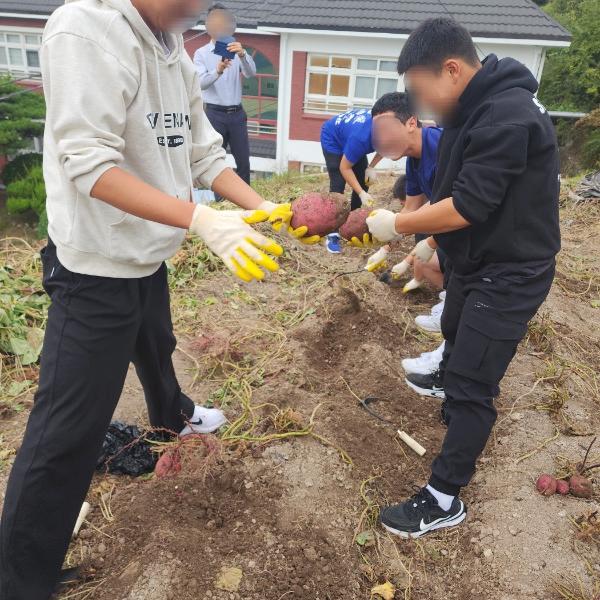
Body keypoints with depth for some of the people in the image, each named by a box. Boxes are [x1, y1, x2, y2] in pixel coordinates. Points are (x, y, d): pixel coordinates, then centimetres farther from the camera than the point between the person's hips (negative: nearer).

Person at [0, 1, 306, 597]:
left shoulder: (176, 58, 6)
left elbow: (205, 155, 8)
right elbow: (89, 164, -28)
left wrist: (262, 207, -5)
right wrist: (202, 221, -35)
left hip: (147, 258, 9)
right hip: (97, 269, -8)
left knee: (156, 351, 33)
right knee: (66, 433, -2)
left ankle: (172, 415, 64)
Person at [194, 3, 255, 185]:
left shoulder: (236, 50, 9)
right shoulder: (201, 53, 2)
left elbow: (251, 73, -9)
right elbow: (200, 83, -13)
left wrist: (242, 55, -29)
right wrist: (218, 71, -32)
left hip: (237, 113, 3)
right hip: (215, 114, -2)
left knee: (244, 161, 5)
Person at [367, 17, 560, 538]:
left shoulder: (507, 117, -27)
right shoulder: (479, 107, 5)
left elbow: (467, 207, -29)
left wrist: (397, 225, -18)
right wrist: (425, 242, 6)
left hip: (509, 272, -10)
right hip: (477, 260, 10)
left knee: (472, 384, -6)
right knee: (456, 334, 32)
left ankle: (444, 499, 6)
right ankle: (448, 379, 64)